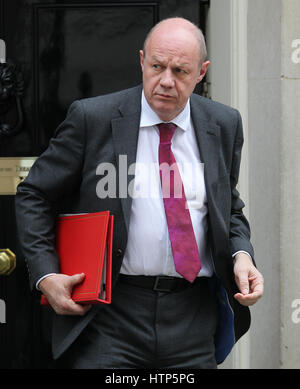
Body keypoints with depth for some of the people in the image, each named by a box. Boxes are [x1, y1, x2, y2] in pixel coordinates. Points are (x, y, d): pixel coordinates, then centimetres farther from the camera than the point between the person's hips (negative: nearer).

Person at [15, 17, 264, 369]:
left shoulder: (224, 125, 7)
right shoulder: (92, 118, -3)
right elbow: (34, 196, 3)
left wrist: (241, 254, -2)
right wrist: (46, 275, -7)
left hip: (194, 318, 3)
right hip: (109, 317, -3)